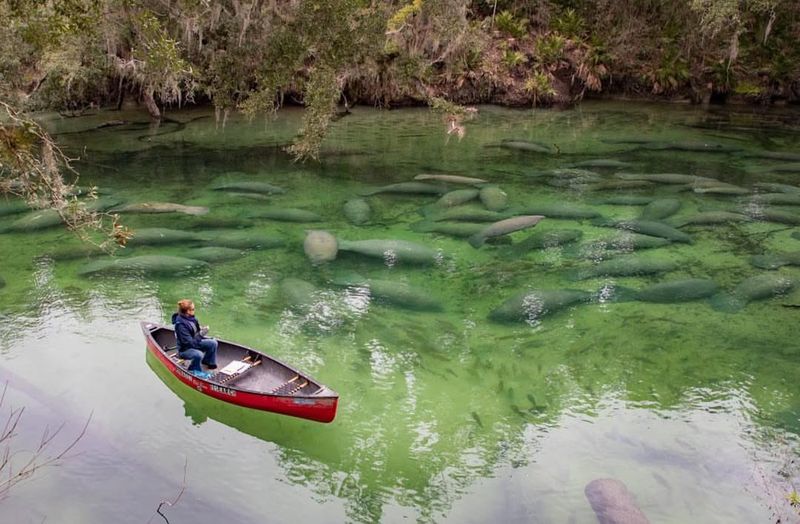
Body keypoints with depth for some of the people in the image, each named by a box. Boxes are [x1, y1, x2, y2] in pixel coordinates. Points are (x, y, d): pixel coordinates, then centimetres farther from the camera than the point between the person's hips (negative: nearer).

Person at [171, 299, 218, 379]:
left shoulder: (191, 317, -6)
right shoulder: (181, 325, -30)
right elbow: (189, 342, -29)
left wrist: (202, 329, -8)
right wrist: (201, 334, -31)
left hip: (195, 342, 8)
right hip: (185, 349, -8)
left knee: (213, 343, -4)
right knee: (198, 354, -36)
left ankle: (209, 362, 19)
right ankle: (194, 370, -4)